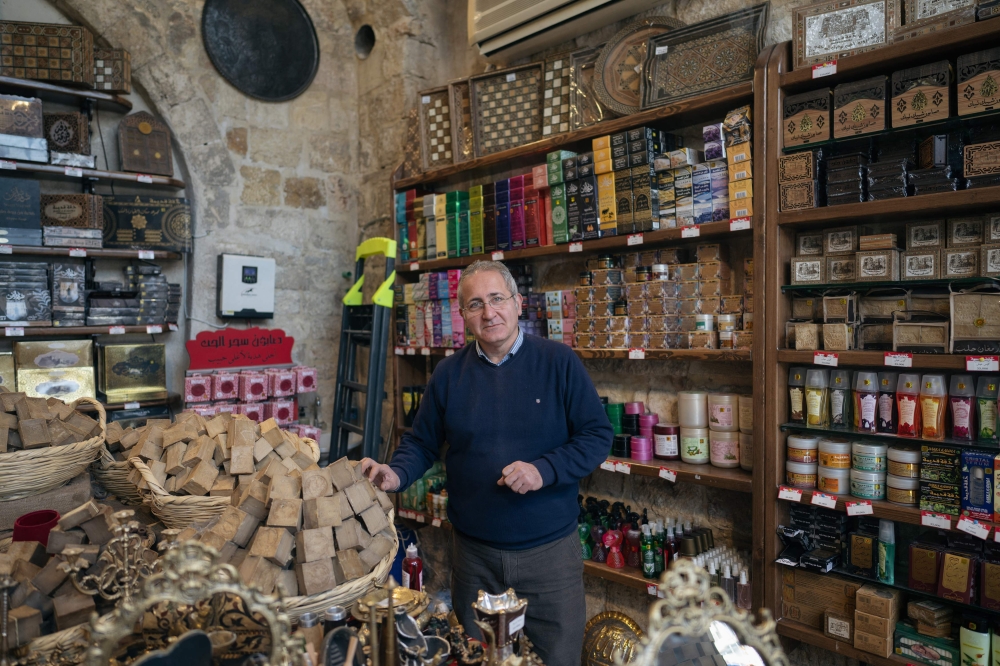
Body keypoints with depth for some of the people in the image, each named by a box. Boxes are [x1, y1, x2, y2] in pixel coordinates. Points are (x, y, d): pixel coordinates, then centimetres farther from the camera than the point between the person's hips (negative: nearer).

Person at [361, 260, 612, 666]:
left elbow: (598, 435, -6)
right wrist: (396, 475, -11)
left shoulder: (558, 362, -7)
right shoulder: (448, 374, 1)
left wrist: (545, 470, -20)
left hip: (550, 550, -2)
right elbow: (422, 444, 8)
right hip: (473, 553, 3)